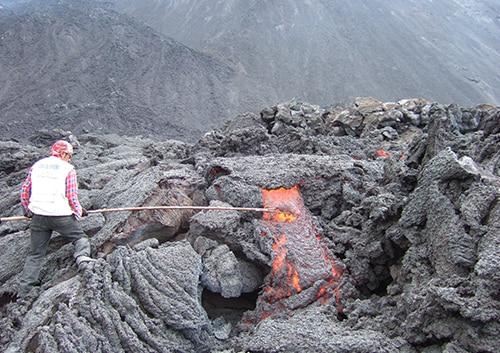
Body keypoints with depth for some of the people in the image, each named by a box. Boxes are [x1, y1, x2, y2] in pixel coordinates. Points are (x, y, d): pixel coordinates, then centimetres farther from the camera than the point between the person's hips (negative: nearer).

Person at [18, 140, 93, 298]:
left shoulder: (36, 166, 11)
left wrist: (27, 210, 26)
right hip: (61, 216, -4)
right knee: (80, 238, 14)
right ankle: (82, 257, -17)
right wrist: (79, 211, 7)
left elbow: (24, 191, 12)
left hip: (38, 216, 5)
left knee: (35, 254, 14)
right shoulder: (68, 169, -3)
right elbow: (72, 196, -8)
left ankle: (22, 293, 15)